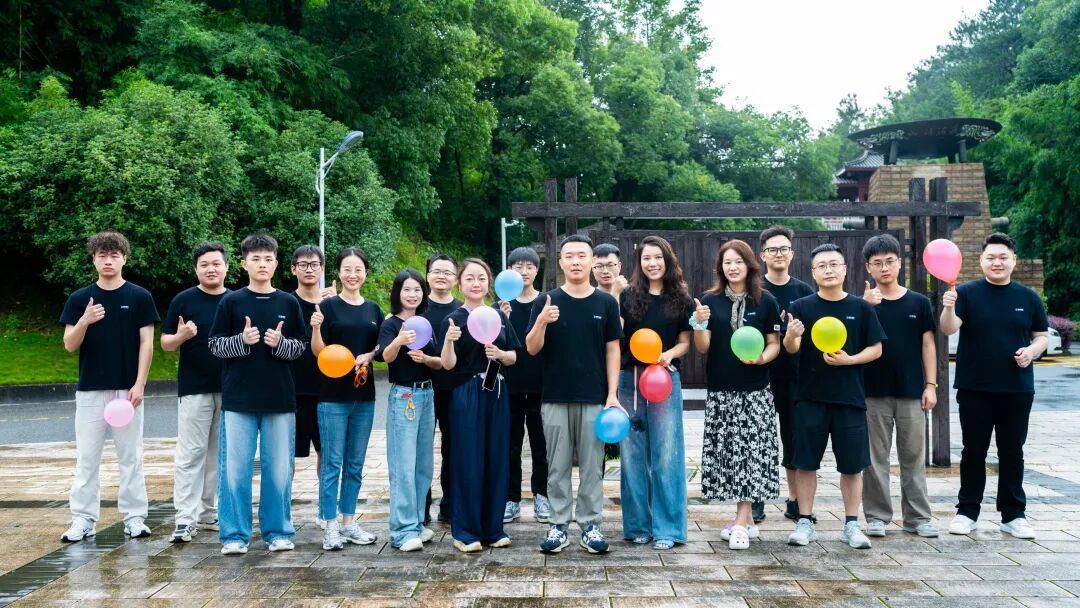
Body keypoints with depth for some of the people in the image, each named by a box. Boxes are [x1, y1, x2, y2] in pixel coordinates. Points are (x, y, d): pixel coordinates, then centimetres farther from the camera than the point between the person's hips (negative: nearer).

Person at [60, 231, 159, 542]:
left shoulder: (140, 297, 0)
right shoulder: (79, 298, 5)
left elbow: (146, 343, -2)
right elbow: (70, 345, 1)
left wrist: (139, 384, -9)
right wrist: (84, 321, -19)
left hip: (127, 389, -2)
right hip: (90, 389, 2)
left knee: (130, 457, 5)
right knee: (86, 457, 5)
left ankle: (134, 517, 12)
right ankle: (83, 519, 13)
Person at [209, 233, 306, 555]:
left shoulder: (289, 303, 6)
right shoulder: (231, 302, 3)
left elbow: (301, 347, 8)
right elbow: (215, 345, 3)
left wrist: (280, 343, -12)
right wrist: (242, 341, -14)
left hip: (280, 399, 1)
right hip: (238, 399, -1)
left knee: (279, 467, 6)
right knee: (235, 468, 2)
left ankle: (278, 531, 18)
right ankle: (235, 534, 13)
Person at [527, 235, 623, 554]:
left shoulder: (606, 302, 3)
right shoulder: (546, 302, 0)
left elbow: (612, 350, 4)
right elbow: (532, 349, -3)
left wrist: (612, 394, -3)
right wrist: (541, 322, -23)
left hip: (594, 398, 0)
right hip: (555, 398, 0)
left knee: (592, 467, 6)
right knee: (558, 466, 7)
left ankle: (590, 525, 16)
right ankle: (558, 525, 17)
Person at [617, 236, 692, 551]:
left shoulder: (680, 299, 5)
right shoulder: (628, 296, 4)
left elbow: (685, 342, 6)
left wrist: (669, 354, -10)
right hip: (629, 380, 1)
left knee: (666, 454, -1)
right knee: (633, 454, 5)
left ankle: (666, 528, 8)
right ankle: (638, 524, 17)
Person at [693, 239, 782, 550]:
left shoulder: (766, 301, 1)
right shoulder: (710, 300, 3)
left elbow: (774, 344, 5)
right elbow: (702, 348, 1)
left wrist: (763, 357, -16)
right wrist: (699, 324, -18)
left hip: (755, 390, -1)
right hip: (720, 390, 2)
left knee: (753, 450, -5)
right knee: (726, 451, 5)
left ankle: (741, 523, 0)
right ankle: (748, 520, 18)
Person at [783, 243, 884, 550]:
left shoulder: (861, 308, 2)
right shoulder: (802, 307, 0)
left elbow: (876, 349, 4)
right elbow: (791, 349, -8)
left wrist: (849, 360, -14)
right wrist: (792, 336, -31)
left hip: (850, 398, 1)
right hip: (810, 397, 0)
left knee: (852, 464, 7)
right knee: (805, 463, 4)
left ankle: (851, 525, 20)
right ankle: (805, 523, 15)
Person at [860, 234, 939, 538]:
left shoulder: (919, 302, 5)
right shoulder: (863, 302, 0)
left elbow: (928, 344, 7)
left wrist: (930, 385, 1)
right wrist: (866, 306, -26)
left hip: (912, 392, 1)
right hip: (873, 392, -1)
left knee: (914, 456, 8)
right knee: (876, 458, 5)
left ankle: (917, 517, 17)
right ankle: (877, 516, 14)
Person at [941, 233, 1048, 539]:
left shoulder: (1028, 297, 6)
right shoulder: (967, 293, -3)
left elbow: (1042, 336, 12)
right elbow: (949, 329, -15)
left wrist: (1032, 350, -9)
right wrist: (948, 308, -36)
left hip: (1017, 390, 2)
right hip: (974, 389, -2)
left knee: (1012, 453, 10)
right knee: (974, 452, 7)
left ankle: (1013, 515, 20)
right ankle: (967, 512, 16)